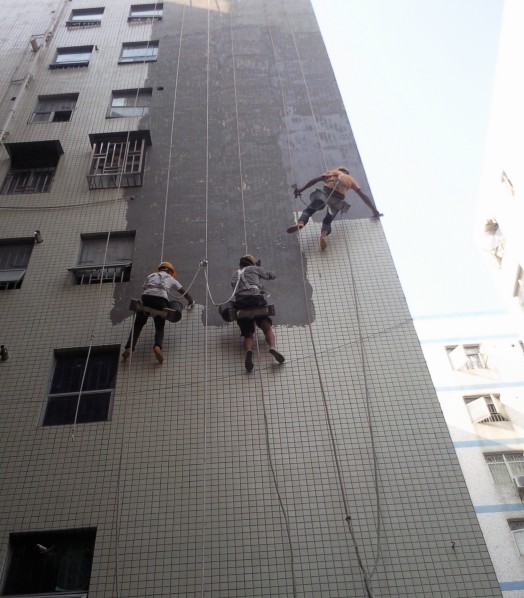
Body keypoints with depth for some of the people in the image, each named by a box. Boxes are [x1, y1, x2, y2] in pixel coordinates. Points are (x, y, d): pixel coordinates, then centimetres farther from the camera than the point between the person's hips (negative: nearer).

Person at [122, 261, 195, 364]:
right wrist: (191, 301, 51)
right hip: (161, 299, -1)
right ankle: (157, 346, -24)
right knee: (160, 327, 6)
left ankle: (128, 348, -7)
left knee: (138, 325, 10)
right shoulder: (171, 279, 30)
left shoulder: (151, 276, 32)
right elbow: (184, 292, 34)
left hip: (146, 297, 1)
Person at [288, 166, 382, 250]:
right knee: (327, 221, 15)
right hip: (338, 199, 1)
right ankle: (324, 234, -18)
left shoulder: (332, 171, 29)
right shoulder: (351, 179, 33)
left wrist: (302, 189, 12)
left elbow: (316, 179, 14)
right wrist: (374, 210, 35)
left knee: (309, 210, 13)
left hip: (326, 193, -1)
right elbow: (363, 196, 31)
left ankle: (301, 222, -20)